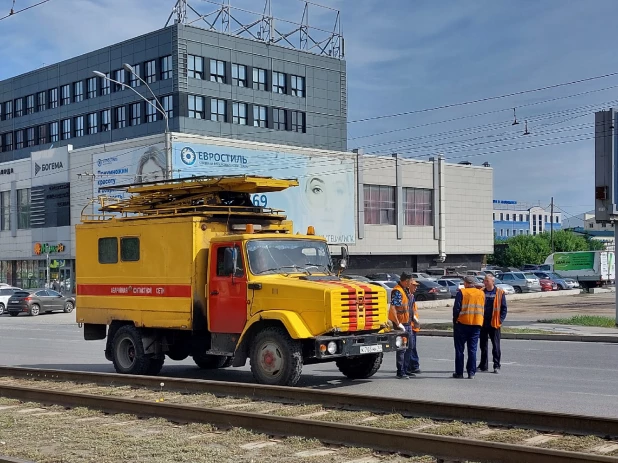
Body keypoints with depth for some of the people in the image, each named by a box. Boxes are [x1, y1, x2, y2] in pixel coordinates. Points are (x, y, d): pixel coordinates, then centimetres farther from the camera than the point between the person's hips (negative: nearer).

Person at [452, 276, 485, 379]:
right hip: (477, 324, 4)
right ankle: (471, 373, 5)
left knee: (459, 349, 5)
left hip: (462, 324, -3)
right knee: (472, 349, 8)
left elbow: (456, 308, -10)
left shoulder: (462, 292, -6)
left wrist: (455, 320, -1)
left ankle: (459, 372, 6)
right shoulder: (481, 293, 8)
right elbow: (483, 309, 13)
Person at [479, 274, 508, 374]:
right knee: (483, 345, 9)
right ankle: (483, 365, 17)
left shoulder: (499, 293, -1)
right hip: (482, 323, 3)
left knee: (496, 346, 1)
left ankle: (497, 366, 7)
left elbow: (504, 308, 1)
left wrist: (500, 320, -9)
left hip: (494, 323, -3)